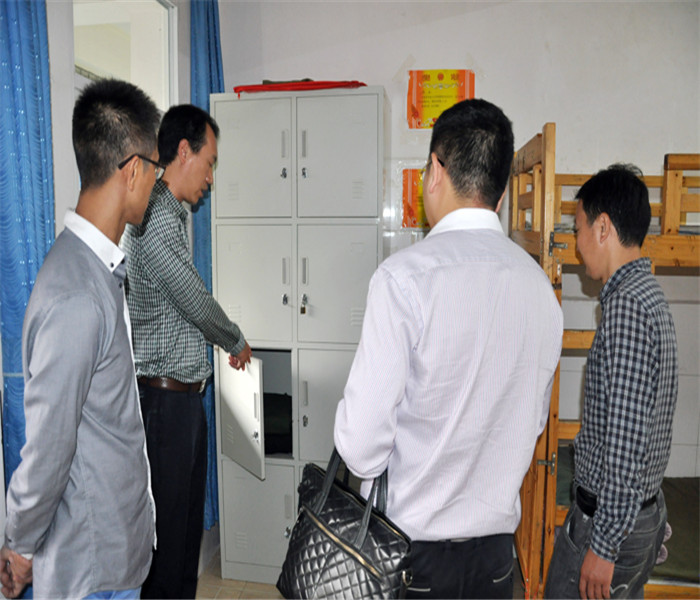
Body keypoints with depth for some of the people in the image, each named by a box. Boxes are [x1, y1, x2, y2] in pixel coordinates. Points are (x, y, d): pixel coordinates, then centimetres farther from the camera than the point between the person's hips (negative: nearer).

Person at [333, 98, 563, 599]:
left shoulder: (404, 276, -22)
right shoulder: (539, 284, -2)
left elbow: (362, 444, -20)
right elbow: (533, 422, 9)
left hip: (411, 539, -5)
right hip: (498, 541, 5)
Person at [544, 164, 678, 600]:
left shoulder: (627, 306, -23)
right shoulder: (649, 294, 8)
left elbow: (626, 442, -26)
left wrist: (603, 545, -20)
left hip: (611, 516, -9)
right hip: (647, 509, 9)